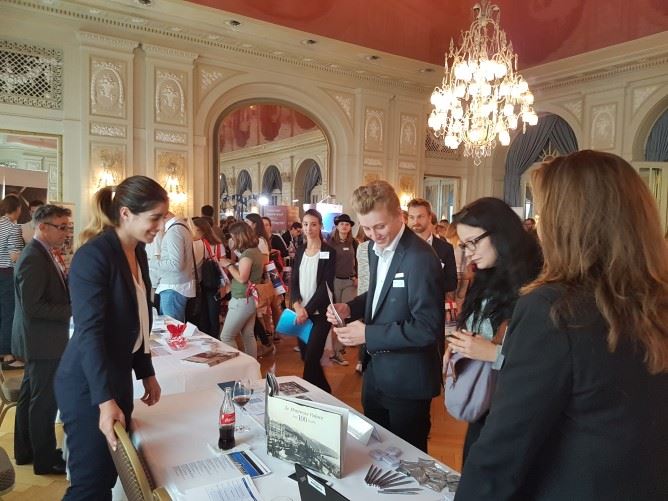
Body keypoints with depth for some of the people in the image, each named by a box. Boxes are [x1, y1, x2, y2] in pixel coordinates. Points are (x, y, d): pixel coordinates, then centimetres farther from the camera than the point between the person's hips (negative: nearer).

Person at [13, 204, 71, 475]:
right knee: (44, 401, 3)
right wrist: (72, 310, -20)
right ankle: (46, 460, 18)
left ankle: (25, 451, 36)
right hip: (43, 341, -10)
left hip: (40, 341, 10)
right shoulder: (34, 258, -22)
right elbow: (32, 306, -25)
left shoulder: (42, 254, 8)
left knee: (30, 396, 20)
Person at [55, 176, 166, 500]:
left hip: (117, 375, 8)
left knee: (111, 473, 16)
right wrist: (105, 400, -29)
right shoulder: (93, 255, -19)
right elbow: (89, 331, -24)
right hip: (88, 384, -8)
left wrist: (146, 373, 15)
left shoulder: (138, 253, 7)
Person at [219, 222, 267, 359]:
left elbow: (242, 278, -22)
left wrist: (228, 265, -11)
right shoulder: (256, 251, 9)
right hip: (251, 299, 10)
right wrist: (232, 264, 6)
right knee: (248, 336, 15)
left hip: (242, 301, -9)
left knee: (226, 337, -1)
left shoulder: (247, 254, -18)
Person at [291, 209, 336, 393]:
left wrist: (307, 310, -17)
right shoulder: (300, 251, 9)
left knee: (311, 358, -8)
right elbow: (293, 281, 6)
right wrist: (297, 306, -11)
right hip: (301, 312, 5)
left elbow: (326, 286, -11)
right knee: (305, 356, 11)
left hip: (319, 313, -5)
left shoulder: (329, 252, -6)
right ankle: (325, 391, 29)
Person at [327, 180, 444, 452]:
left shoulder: (420, 257, -24)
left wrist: (369, 334, -26)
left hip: (406, 380, -8)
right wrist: (350, 308, -2)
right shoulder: (375, 249, 3)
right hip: (375, 371, 8)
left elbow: (427, 327, -26)